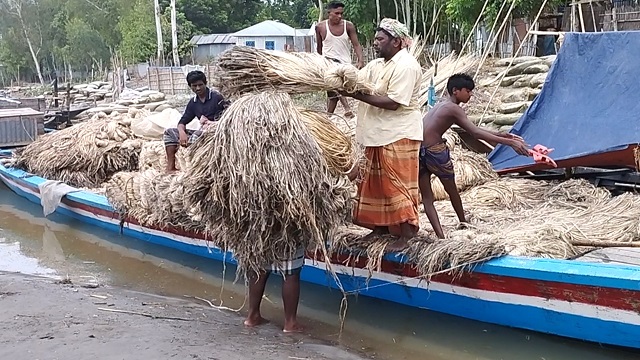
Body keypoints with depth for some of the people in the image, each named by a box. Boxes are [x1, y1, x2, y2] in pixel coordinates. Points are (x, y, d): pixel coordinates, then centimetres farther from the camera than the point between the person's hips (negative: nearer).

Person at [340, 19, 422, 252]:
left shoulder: (406, 66, -17)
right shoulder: (376, 64, 12)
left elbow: (393, 102, -24)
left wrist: (357, 95, -24)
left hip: (398, 136, -9)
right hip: (378, 134, 9)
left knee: (398, 185, -5)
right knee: (376, 183, 15)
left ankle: (406, 235, 1)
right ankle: (381, 226, 27)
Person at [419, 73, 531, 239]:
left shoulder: (442, 105, 21)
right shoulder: (453, 109, -6)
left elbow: (472, 129, 25)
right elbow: (476, 133, -15)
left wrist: (500, 134, 23)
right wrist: (510, 143, -16)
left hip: (417, 150, 7)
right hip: (434, 151, -7)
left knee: (426, 196, 6)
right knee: (452, 190, 18)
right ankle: (463, 223, 38)